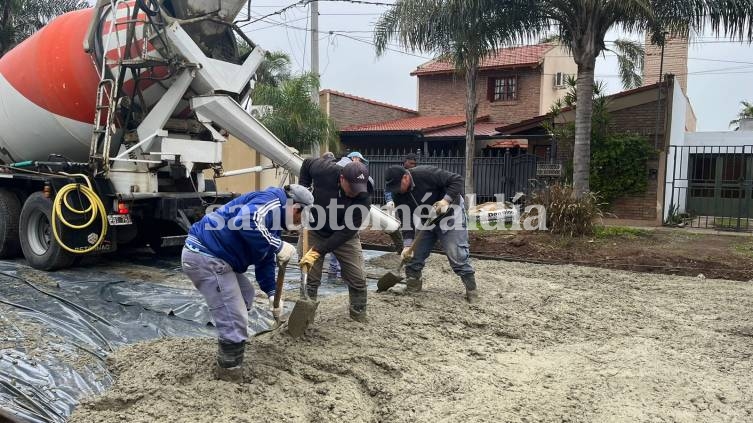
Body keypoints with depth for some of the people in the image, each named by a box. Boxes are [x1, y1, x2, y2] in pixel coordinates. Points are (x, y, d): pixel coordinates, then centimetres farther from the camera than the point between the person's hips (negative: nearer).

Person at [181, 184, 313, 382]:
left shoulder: (274, 217, 19)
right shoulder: (273, 200, -13)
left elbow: (264, 261, 25)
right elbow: (244, 220, -33)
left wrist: (272, 293, 20)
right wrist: (278, 246, -23)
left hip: (213, 255, 11)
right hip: (204, 256, -11)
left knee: (245, 296, 28)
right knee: (234, 321, -7)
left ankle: (231, 345, 42)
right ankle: (231, 373, 9)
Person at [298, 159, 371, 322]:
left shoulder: (363, 199, -29)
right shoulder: (326, 171, -28)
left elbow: (346, 231, -27)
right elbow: (307, 163, -3)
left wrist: (318, 251, -30)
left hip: (345, 236, 0)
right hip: (315, 232, 0)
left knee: (358, 280, -1)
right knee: (311, 279, 1)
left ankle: (360, 319, 17)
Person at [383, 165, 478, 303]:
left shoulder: (426, 174, -30)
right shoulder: (398, 195, -12)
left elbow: (457, 180, -26)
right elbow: (406, 222, -11)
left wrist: (446, 200, -37)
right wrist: (408, 245, -21)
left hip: (449, 216, -6)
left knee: (457, 256, -9)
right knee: (413, 255, 3)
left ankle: (471, 289, 3)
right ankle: (413, 286, 19)